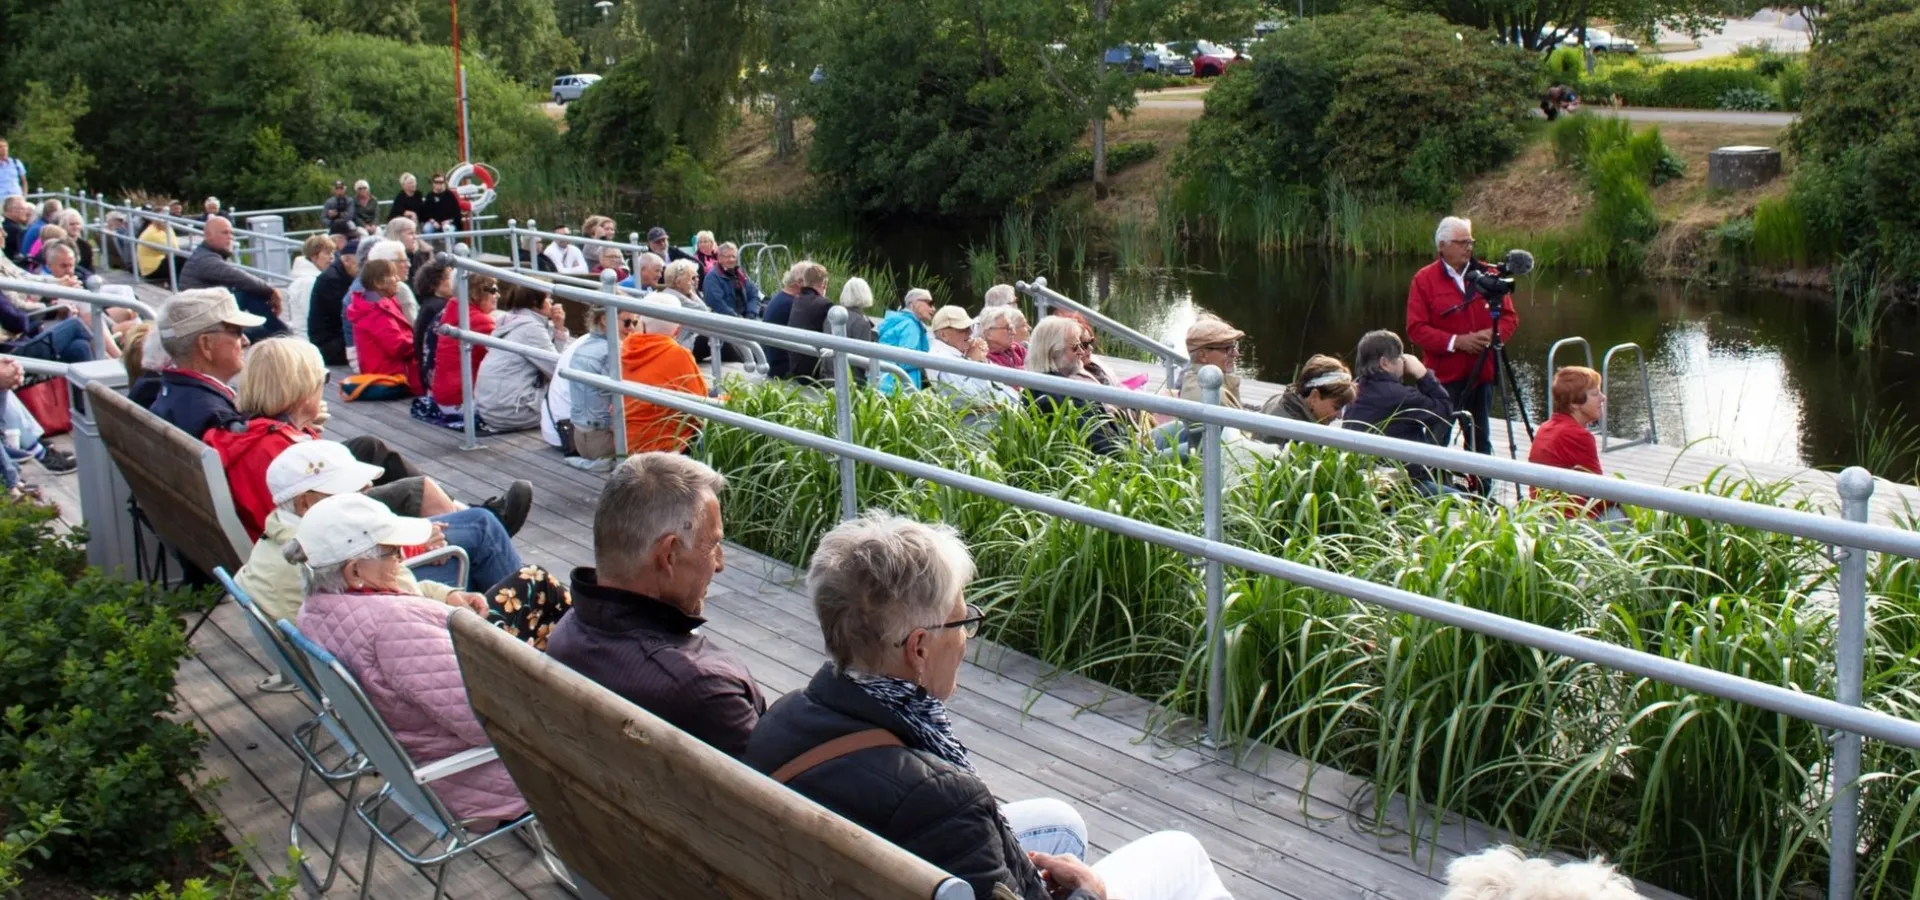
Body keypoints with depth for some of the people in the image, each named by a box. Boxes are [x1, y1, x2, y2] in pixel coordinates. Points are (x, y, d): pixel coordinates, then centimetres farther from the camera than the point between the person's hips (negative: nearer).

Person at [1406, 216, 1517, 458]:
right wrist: (1455, 342, -18)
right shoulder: (1424, 280, -3)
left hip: (1483, 372, 4)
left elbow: (1510, 317, 10)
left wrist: (1494, 334, -11)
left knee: (1480, 440, 12)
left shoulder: (1486, 274, 7)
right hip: (1445, 375, -4)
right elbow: (1416, 329, -8)